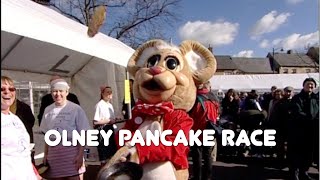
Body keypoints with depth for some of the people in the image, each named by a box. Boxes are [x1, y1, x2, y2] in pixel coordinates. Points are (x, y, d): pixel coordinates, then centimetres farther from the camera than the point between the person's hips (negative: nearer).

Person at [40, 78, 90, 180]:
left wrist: (80, 155, -11)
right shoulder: (48, 110, 9)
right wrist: (45, 155, 12)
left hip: (72, 151, -4)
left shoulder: (76, 109, -5)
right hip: (53, 153, 4)